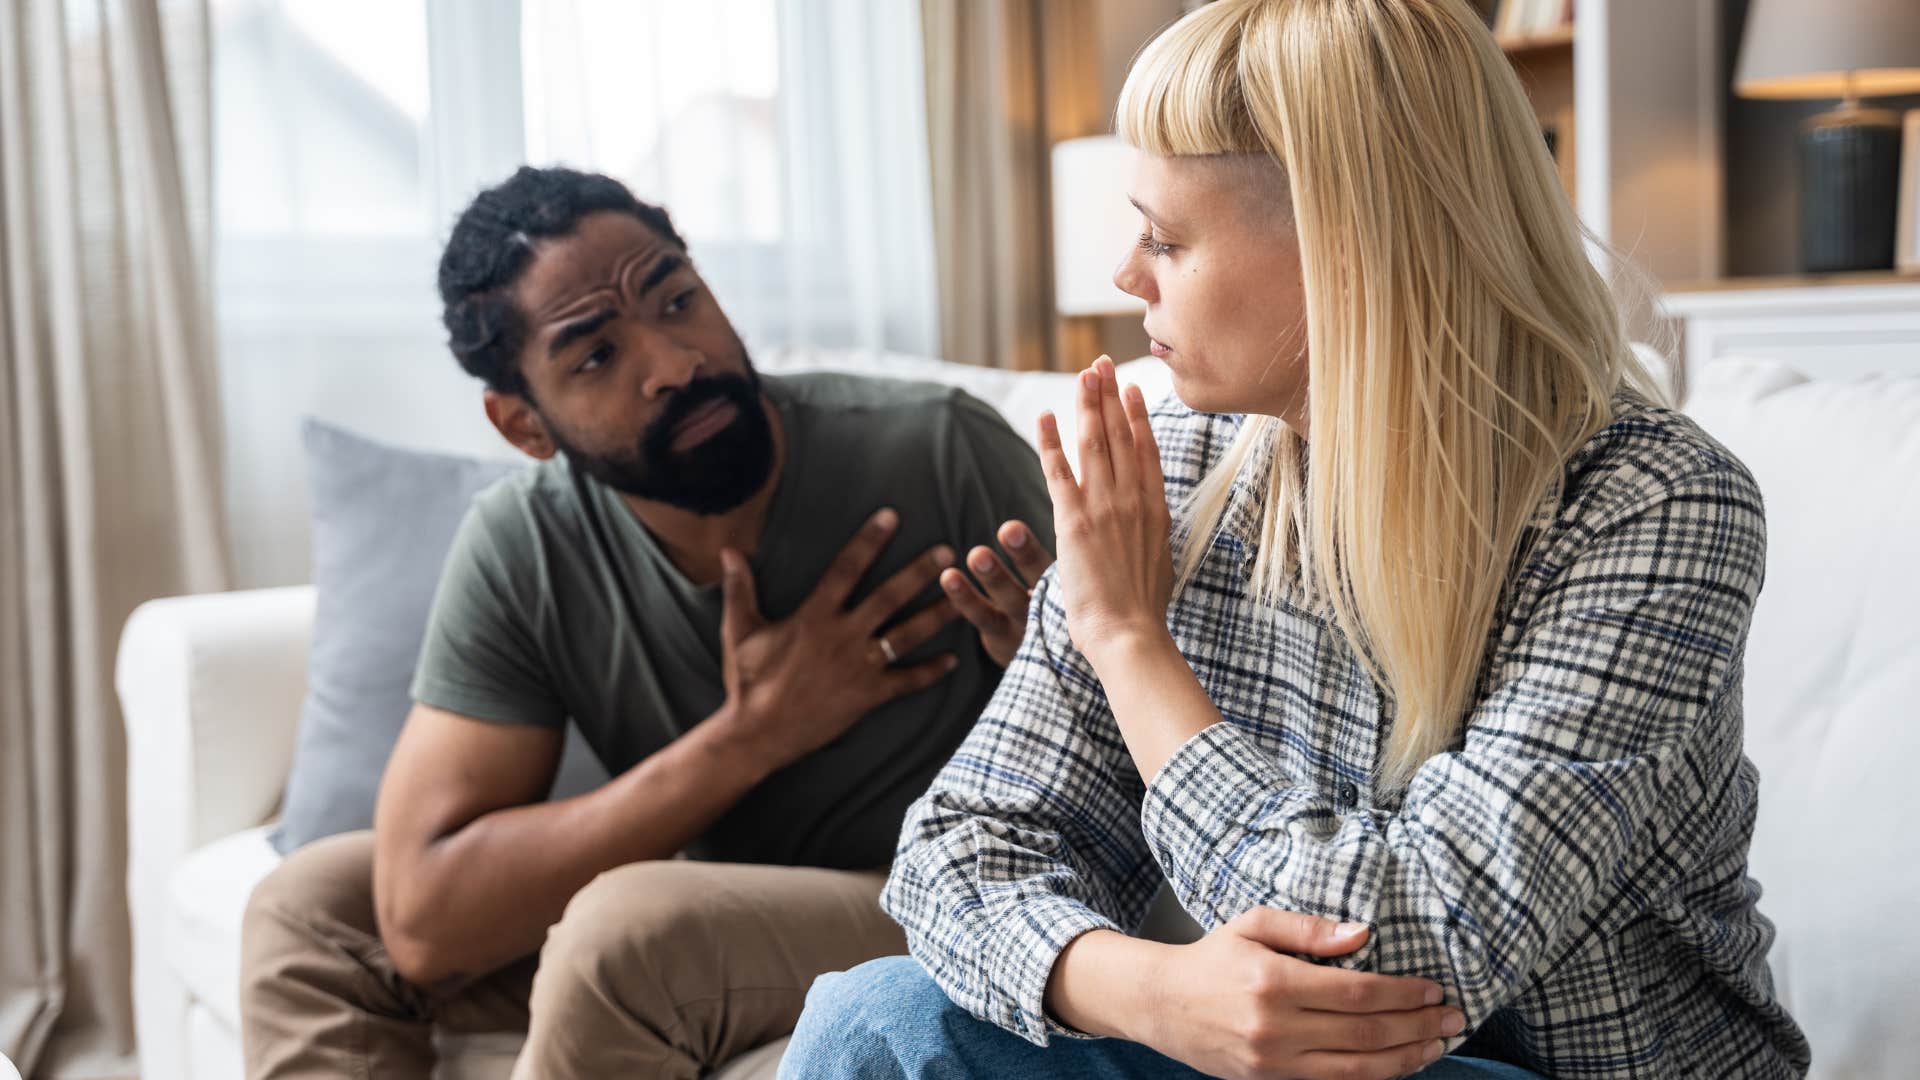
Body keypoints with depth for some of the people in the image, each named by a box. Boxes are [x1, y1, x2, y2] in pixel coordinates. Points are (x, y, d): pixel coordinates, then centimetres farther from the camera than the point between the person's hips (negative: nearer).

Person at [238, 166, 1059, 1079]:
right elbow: (424, 920, -20)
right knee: (310, 906, -3)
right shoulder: (518, 550, -11)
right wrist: (752, 735, -24)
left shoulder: (937, 450, -19)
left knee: (628, 925, -32)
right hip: (723, 923, 4)